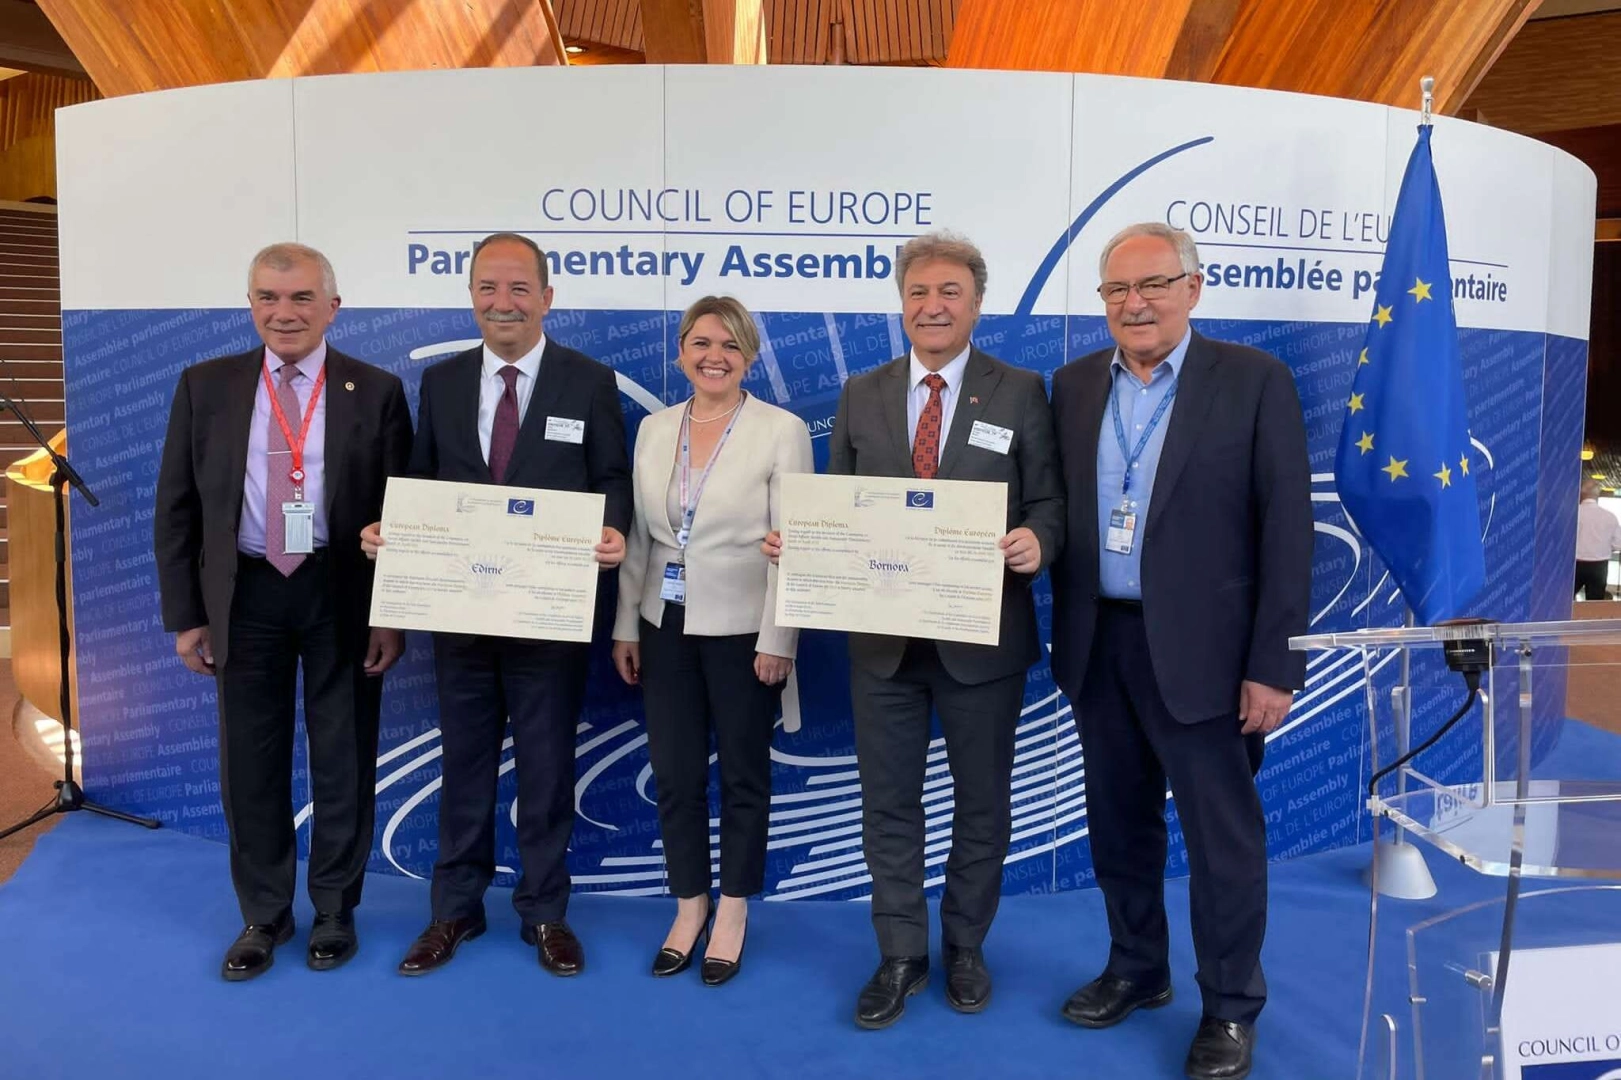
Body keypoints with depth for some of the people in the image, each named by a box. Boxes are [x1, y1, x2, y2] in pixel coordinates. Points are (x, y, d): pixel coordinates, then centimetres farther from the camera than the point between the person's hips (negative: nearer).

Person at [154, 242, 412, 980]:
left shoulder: (376, 391, -2)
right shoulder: (205, 387, 2)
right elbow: (175, 509, 4)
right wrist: (185, 614, 0)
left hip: (342, 596, -1)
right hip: (246, 595, 2)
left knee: (343, 760, 10)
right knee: (250, 761, 11)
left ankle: (335, 910, 29)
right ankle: (263, 915, 30)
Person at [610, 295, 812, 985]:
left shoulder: (781, 431, -7)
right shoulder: (654, 429, 7)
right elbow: (638, 537, 9)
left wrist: (776, 640, -14)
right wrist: (625, 626, 7)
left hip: (741, 631, -4)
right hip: (666, 628, 4)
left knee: (742, 776, 10)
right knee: (674, 776, 10)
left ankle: (733, 912, 27)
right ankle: (689, 906, 29)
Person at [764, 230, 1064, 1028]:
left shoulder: (1020, 393, -1)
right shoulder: (861, 396, 6)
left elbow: (1051, 500, -4)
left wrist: (1037, 540, -26)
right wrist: (795, 537, -13)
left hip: (982, 636, -2)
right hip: (883, 635, 2)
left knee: (981, 801, 14)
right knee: (887, 803, 11)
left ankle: (965, 948, 35)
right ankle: (901, 955, 29)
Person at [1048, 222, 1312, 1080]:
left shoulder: (1253, 379, -6)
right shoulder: (1075, 385, 7)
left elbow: (1286, 528, -9)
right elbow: (1059, 510, 9)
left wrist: (1274, 665, -12)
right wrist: (1066, 631, 4)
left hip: (1201, 649, -4)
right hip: (1098, 645, 5)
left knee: (1222, 835, 7)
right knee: (1118, 823, 17)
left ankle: (1230, 1008, 26)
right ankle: (1135, 969, 37)